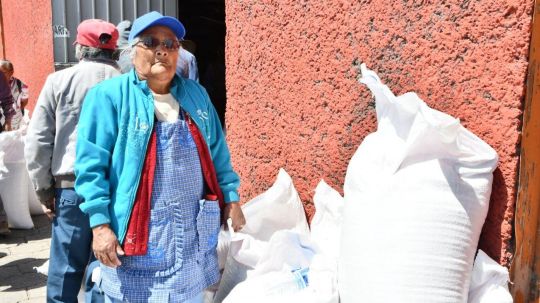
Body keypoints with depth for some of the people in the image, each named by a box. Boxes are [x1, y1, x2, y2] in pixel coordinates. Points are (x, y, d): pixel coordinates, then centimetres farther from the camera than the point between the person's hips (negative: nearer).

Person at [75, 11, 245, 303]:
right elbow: (91, 165, -11)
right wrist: (100, 224, -17)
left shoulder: (196, 94, 10)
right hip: (135, 240, -4)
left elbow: (218, 155, 14)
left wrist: (231, 199, 10)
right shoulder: (109, 96, -8)